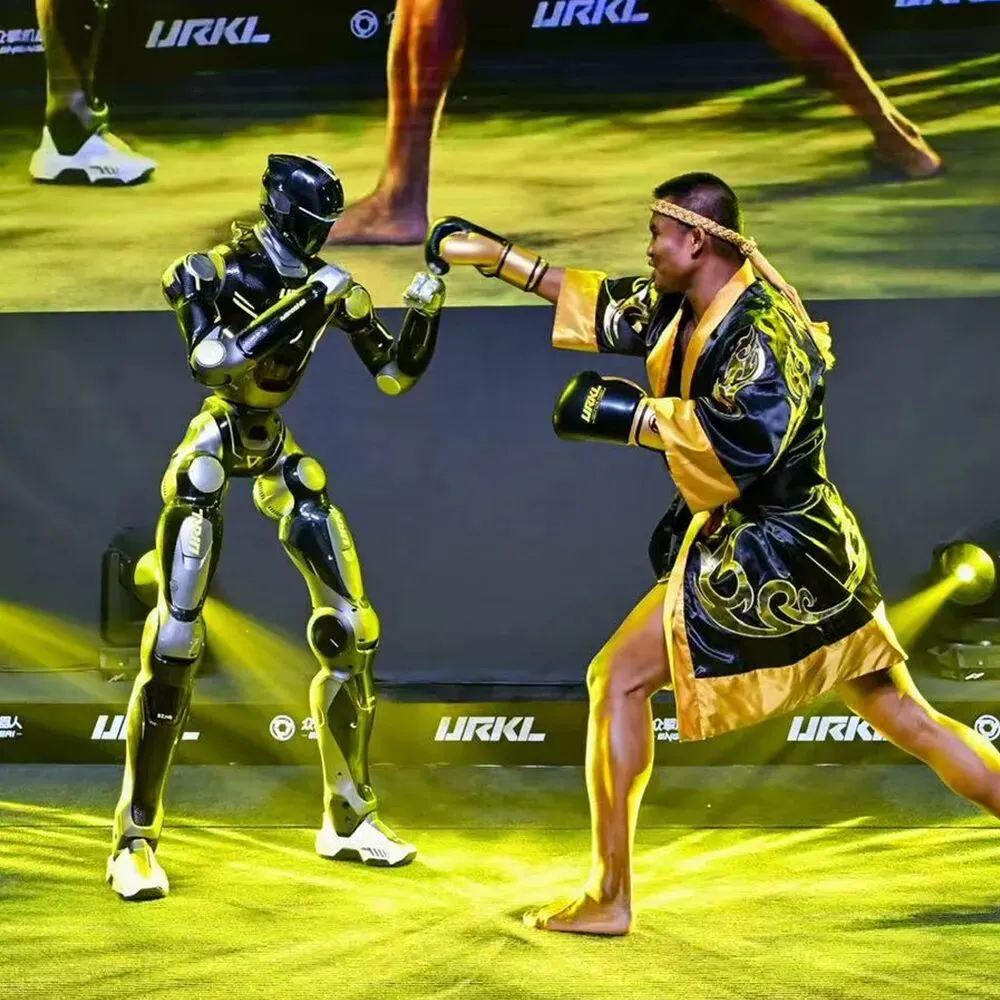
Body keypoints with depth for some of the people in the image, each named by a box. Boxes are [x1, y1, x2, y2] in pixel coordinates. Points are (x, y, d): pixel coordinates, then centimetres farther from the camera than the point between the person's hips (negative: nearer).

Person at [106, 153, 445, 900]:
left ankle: (349, 817, 16)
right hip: (212, 455, -5)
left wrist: (427, 311, -12)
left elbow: (396, 376, 5)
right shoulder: (220, 273, -14)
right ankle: (135, 840, -2)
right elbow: (212, 361, -33)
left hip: (278, 456, 6)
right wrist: (305, 301, -33)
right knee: (175, 641, -12)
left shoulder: (328, 285, 0)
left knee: (350, 627, 2)